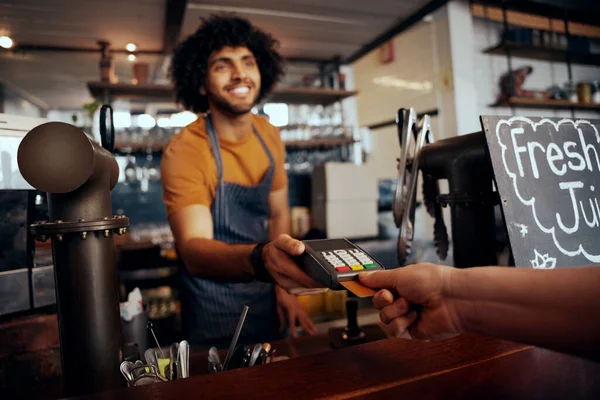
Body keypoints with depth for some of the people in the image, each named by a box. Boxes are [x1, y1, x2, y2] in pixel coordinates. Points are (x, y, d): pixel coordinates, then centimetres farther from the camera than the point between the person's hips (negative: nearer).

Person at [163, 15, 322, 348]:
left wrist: (282, 286, -2)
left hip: (267, 299, 6)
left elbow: (278, 213, 5)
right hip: (216, 313, -6)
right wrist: (259, 259, -51)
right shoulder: (184, 151, -21)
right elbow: (193, 249, -32)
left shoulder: (269, 136, -3)